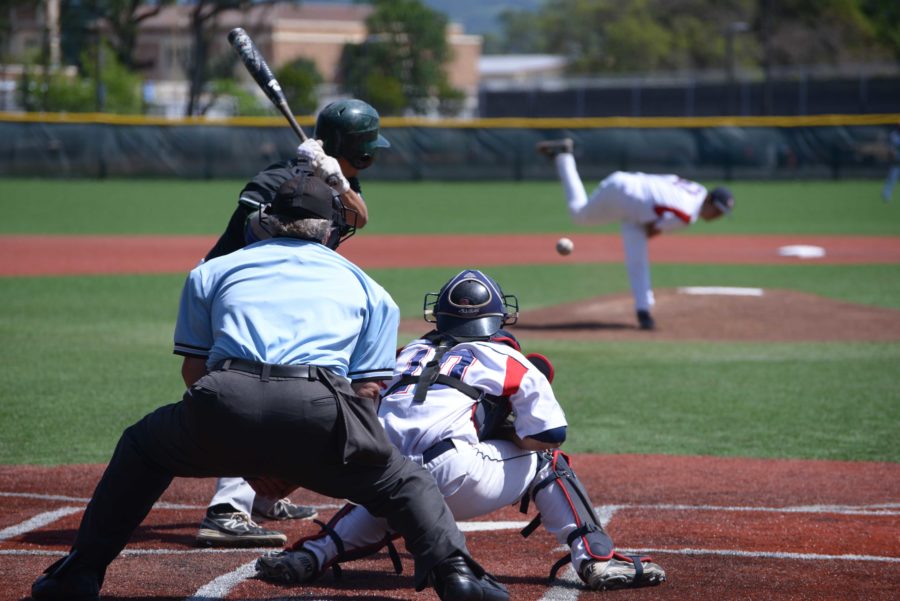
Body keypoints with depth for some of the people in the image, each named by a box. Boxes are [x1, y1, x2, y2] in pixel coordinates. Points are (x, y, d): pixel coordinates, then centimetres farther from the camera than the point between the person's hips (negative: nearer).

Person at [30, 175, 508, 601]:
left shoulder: (212, 271, 31)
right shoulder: (368, 289, 29)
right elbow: (367, 390, 18)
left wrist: (245, 459, 31)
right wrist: (301, 464, 24)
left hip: (226, 400, 1)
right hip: (320, 406, -1)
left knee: (141, 449, 31)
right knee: (403, 482, 20)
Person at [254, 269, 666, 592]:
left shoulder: (409, 353, 28)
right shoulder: (515, 364, 15)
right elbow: (547, 437, 8)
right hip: (455, 482, -4)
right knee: (545, 460, 19)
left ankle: (314, 553, 19)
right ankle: (596, 559, 6)